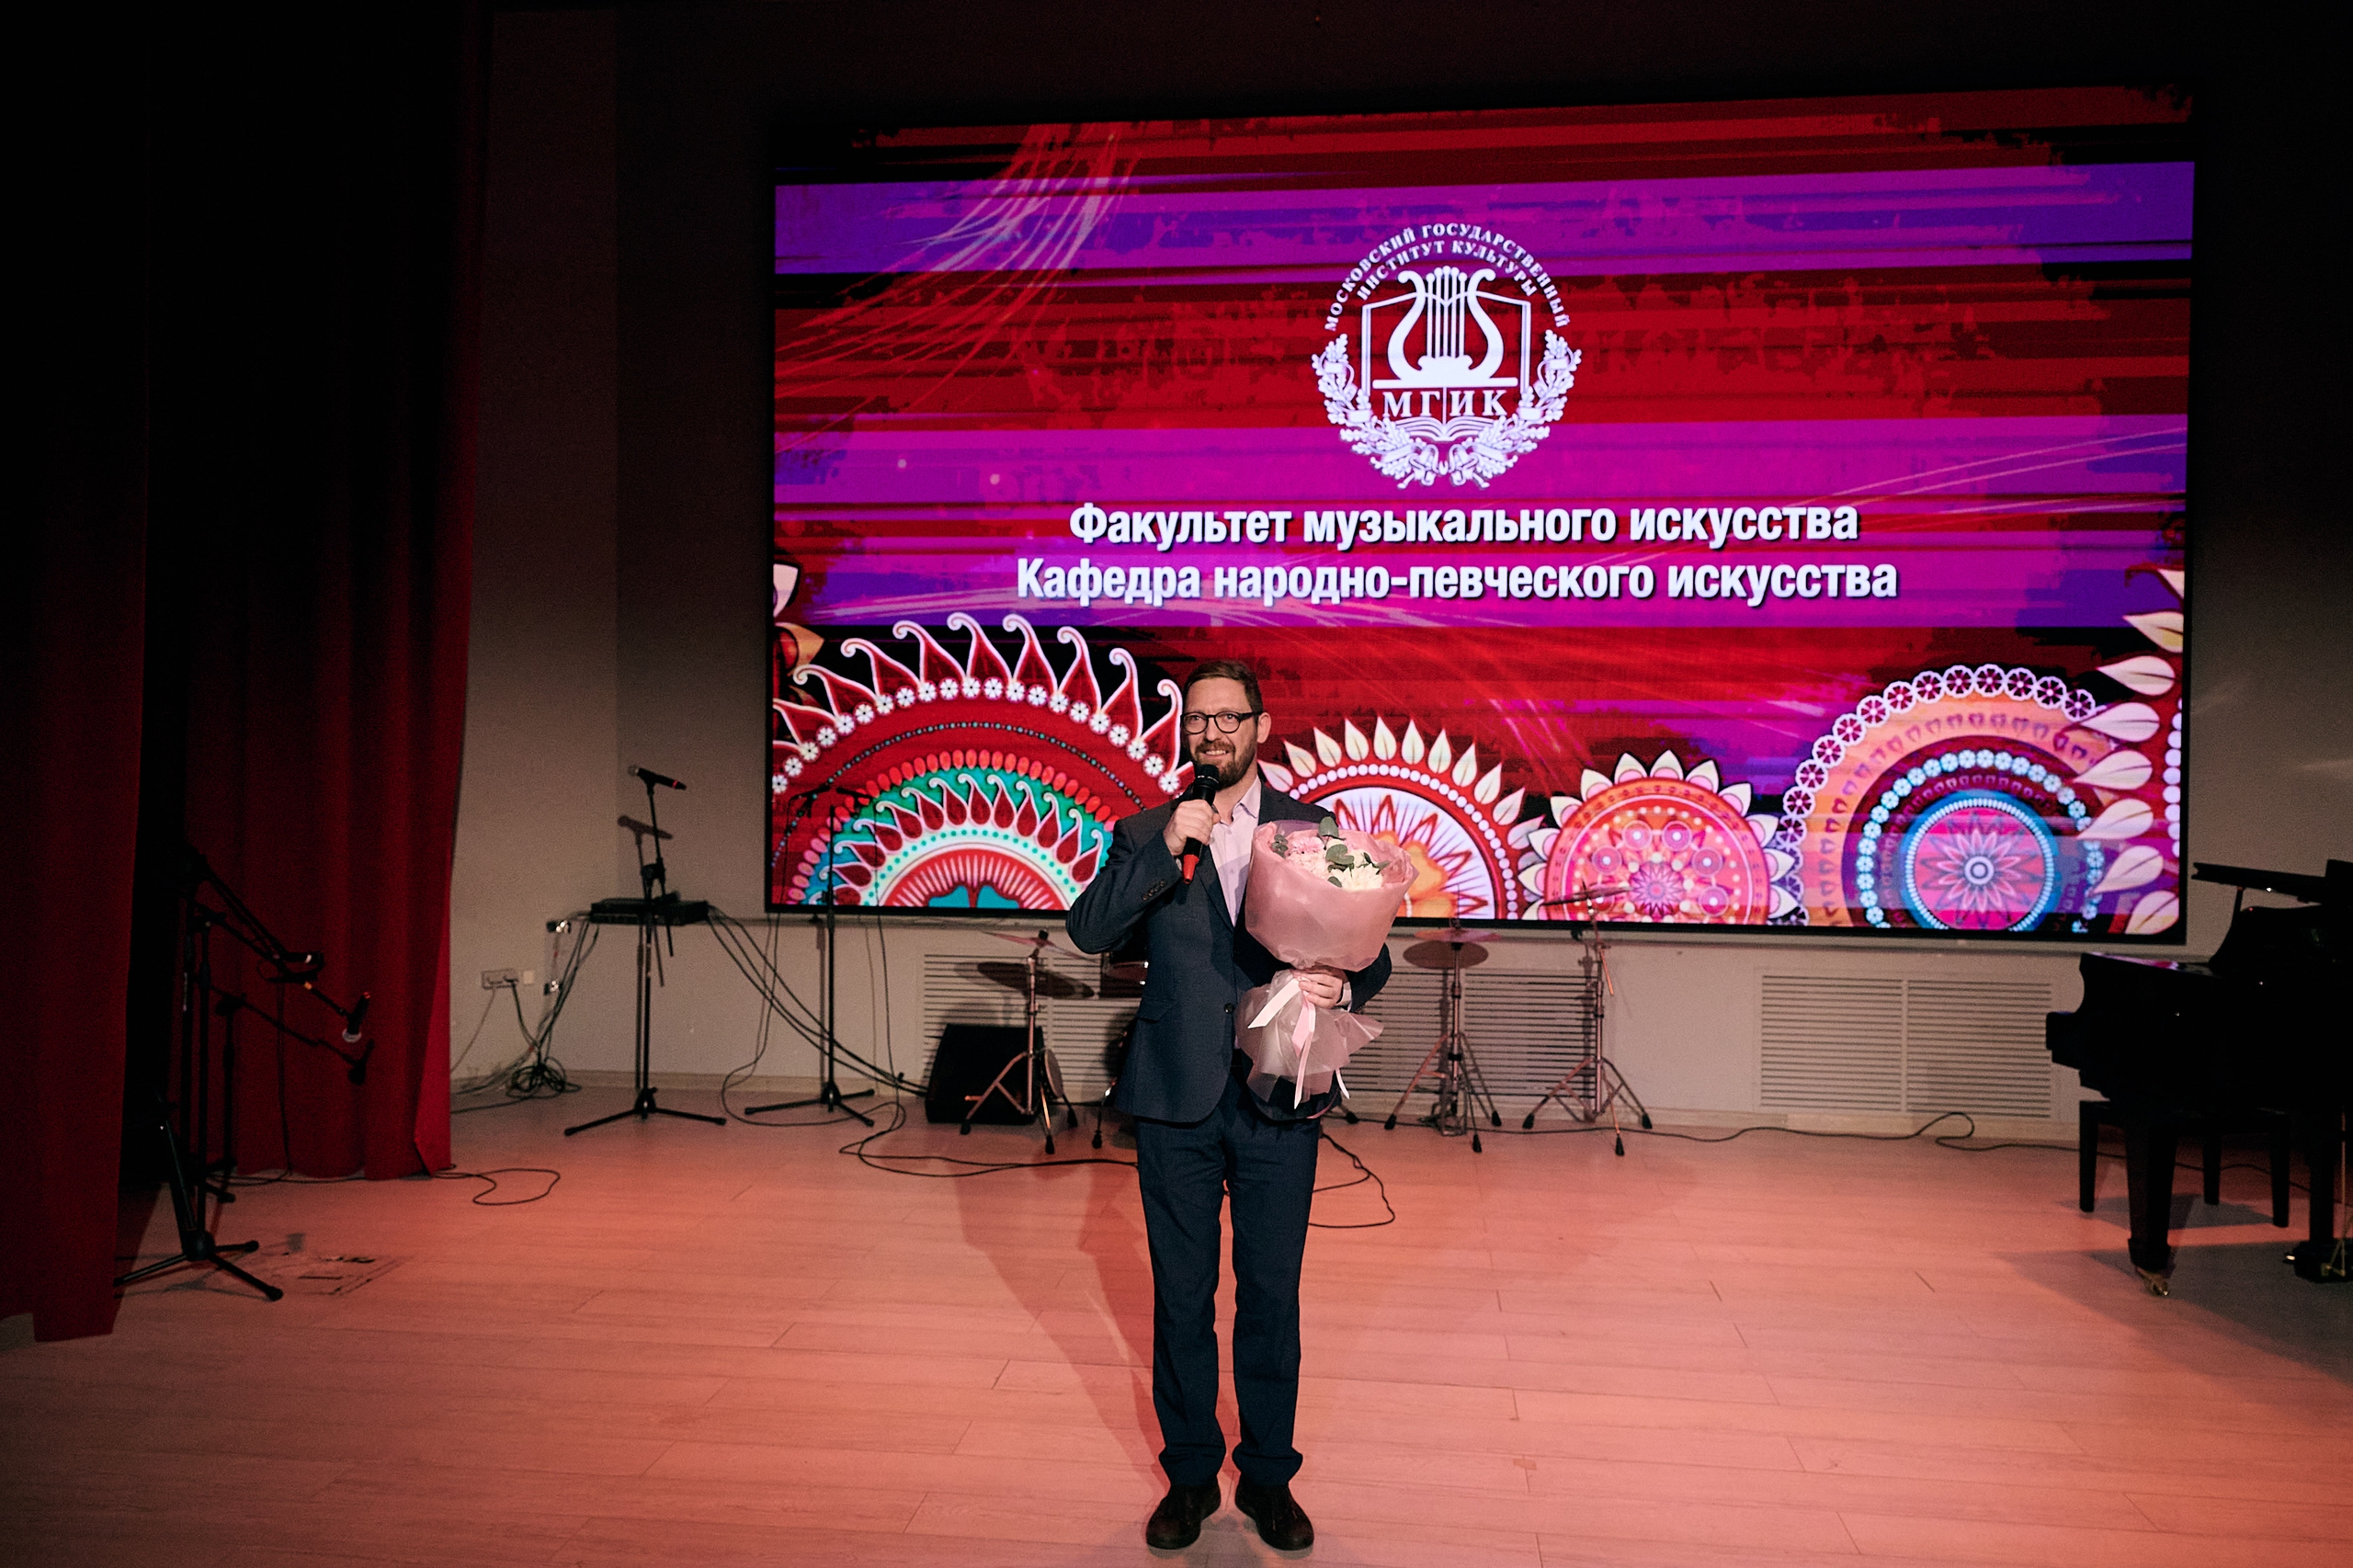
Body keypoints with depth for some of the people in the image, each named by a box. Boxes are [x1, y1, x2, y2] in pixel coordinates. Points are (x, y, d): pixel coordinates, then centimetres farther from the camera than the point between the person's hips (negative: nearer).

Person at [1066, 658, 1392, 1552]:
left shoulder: (1312, 831, 5)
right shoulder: (1146, 833, 5)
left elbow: (1368, 952, 6)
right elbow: (1089, 931, -9)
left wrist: (1343, 986, -16)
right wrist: (1164, 849, -19)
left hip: (1279, 1099, 0)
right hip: (1176, 1103, 0)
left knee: (1272, 1295, 10)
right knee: (1182, 1299, 11)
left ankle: (1268, 1478, 28)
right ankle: (1190, 1476, 29)